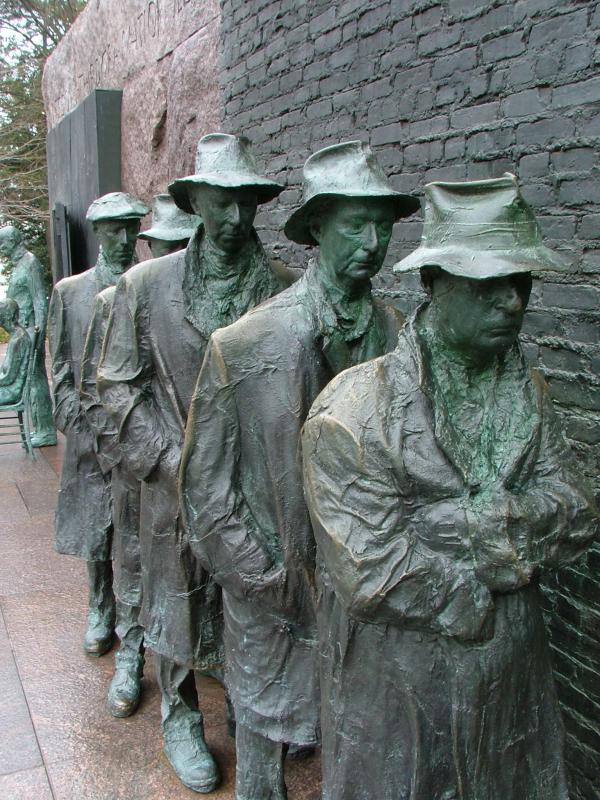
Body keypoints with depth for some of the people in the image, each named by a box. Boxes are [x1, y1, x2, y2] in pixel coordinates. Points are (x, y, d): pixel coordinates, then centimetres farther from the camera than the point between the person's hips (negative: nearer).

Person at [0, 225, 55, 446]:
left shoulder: (30, 263, -11)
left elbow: (40, 300, -17)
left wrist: (38, 332, -22)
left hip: (30, 330, -9)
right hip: (21, 331, 9)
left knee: (35, 379, -7)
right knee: (30, 379, 11)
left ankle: (46, 432, -2)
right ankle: (41, 428, 18)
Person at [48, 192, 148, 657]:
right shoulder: (70, 292, 4)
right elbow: (60, 369, 5)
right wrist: (79, 427, -4)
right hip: (93, 438, 1)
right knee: (96, 532, 11)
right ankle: (102, 614, 30)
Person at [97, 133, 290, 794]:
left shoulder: (280, 287, -3)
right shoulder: (147, 284, -5)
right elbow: (118, 383, -2)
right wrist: (171, 460, -10)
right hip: (177, 484, -1)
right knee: (178, 602, 15)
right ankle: (181, 718, 38)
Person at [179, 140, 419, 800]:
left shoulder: (397, 338, -6)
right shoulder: (242, 345, -15)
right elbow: (205, 484, -8)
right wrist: (265, 578, -9)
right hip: (275, 582, -2)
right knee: (264, 725, 17)